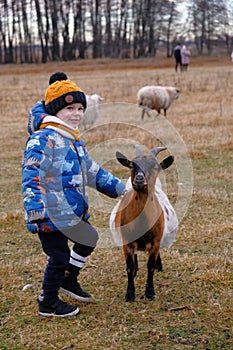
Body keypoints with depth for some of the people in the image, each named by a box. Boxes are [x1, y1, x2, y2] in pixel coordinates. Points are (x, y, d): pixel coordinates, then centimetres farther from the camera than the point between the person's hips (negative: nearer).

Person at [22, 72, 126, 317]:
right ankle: (48, 303, 23)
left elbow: (91, 170, 25)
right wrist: (34, 211, -38)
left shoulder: (73, 140, 14)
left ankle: (68, 281, 43)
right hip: (50, 215, -10)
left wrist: (119, 189, 28)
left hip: (73, 212, 10)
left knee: (89, 240, 23)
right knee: (59, 257, 1)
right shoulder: (43, 139, -18)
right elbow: (31, 176, -27)